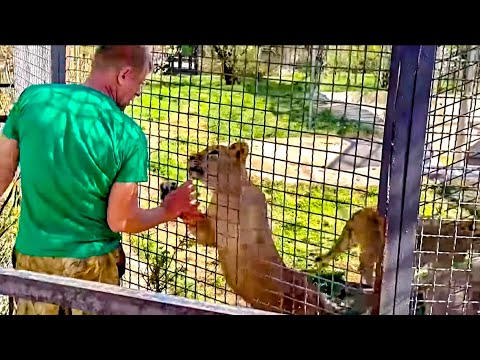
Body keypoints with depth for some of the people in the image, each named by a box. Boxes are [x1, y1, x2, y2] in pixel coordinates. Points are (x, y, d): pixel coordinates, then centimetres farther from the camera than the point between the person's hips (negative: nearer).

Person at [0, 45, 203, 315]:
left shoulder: (31, 98, -9)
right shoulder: (129, 136, -17)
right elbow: (120, 221, -11)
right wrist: (168, 211, 6)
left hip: (31, 257, 3)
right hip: (93, 265, -2)